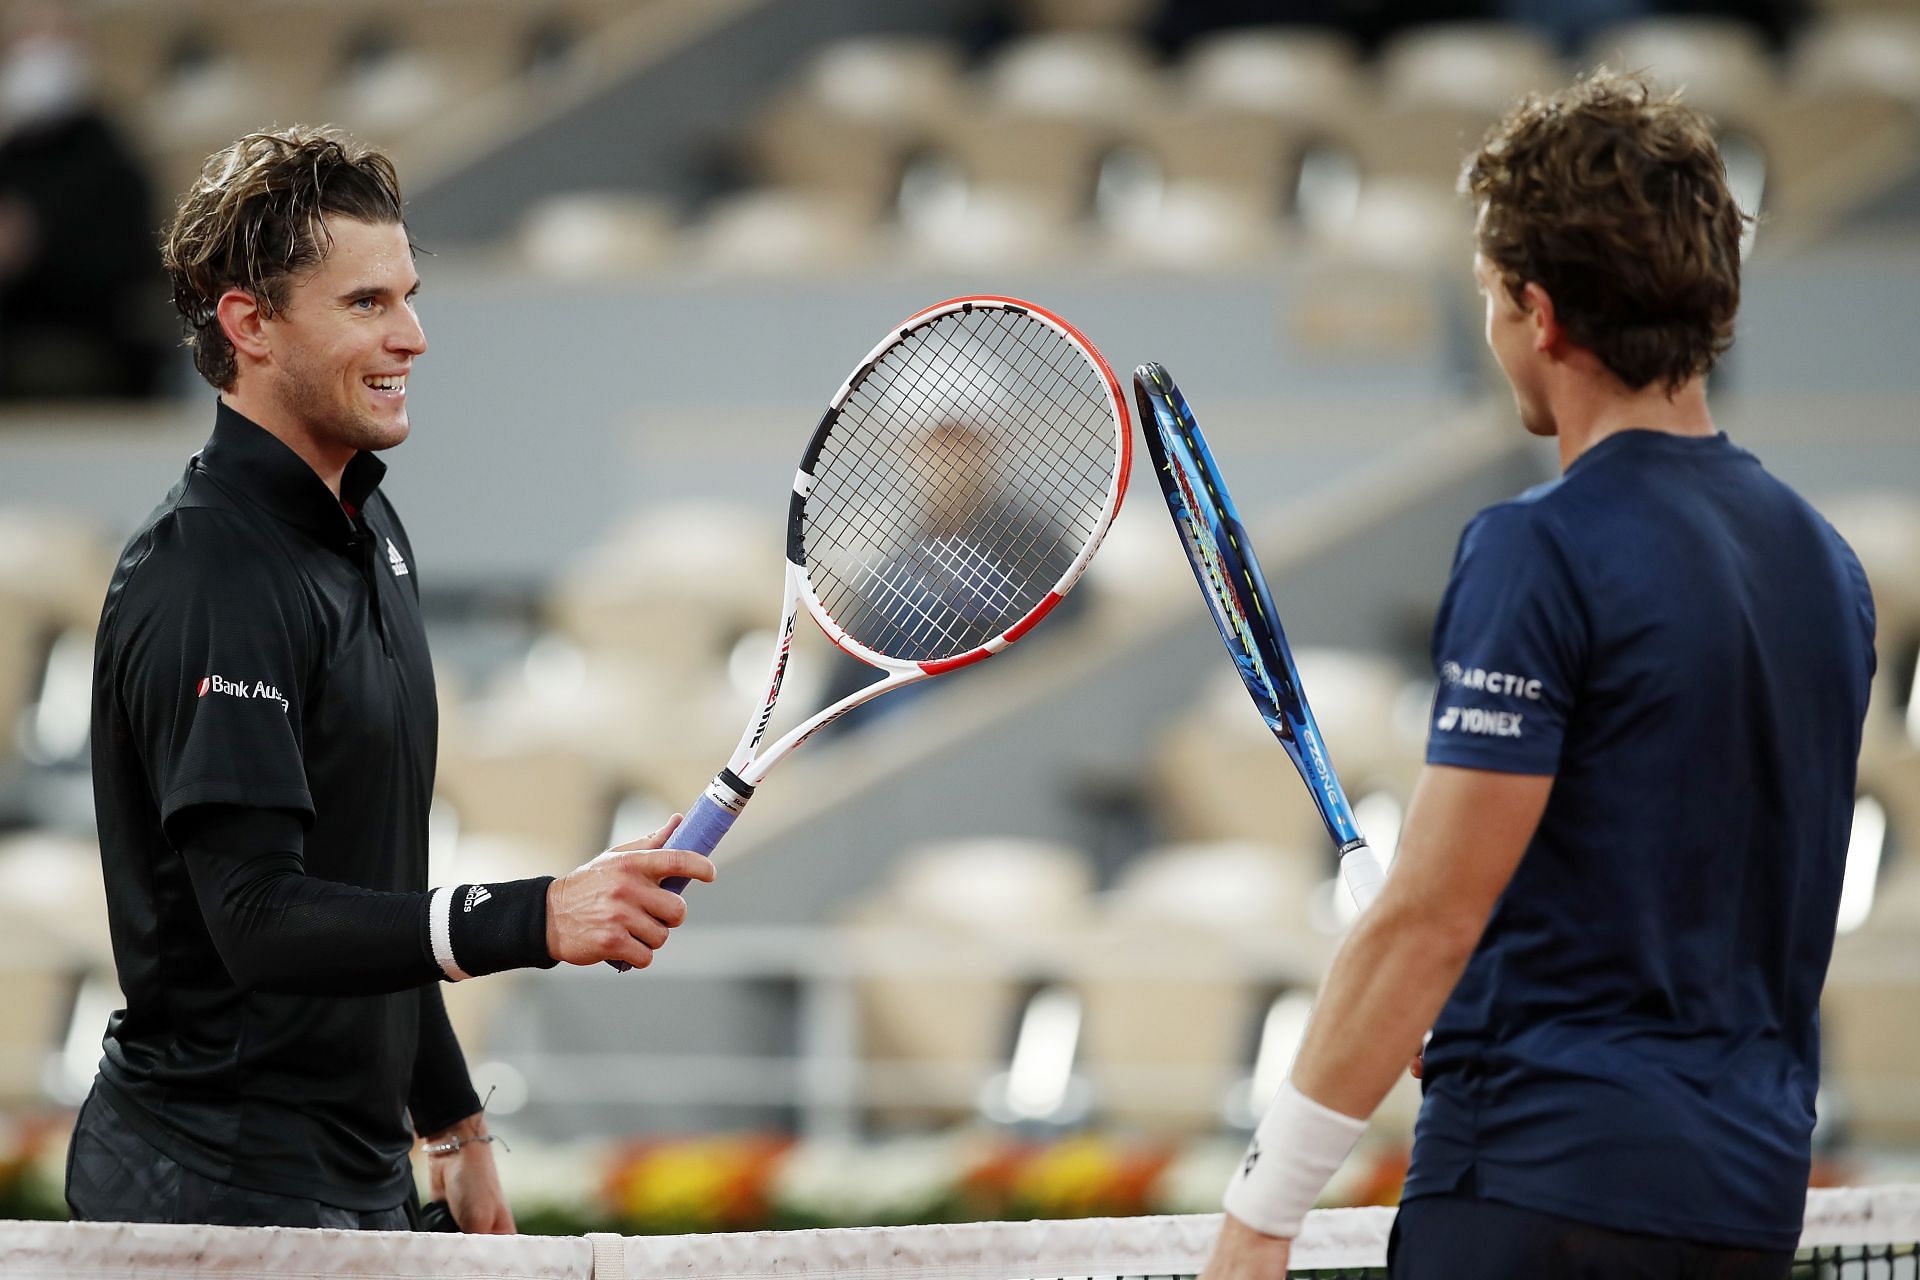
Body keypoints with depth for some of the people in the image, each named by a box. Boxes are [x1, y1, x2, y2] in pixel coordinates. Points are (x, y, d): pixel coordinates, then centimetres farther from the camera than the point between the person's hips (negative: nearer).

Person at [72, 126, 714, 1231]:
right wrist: (535, 919, -37)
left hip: (361, 1179, 9)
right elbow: (260, 921, -28)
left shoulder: (371, 529, 12)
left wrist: (452, 1121, 21)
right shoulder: (209, 579, -19)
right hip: (221, 1187, -9)